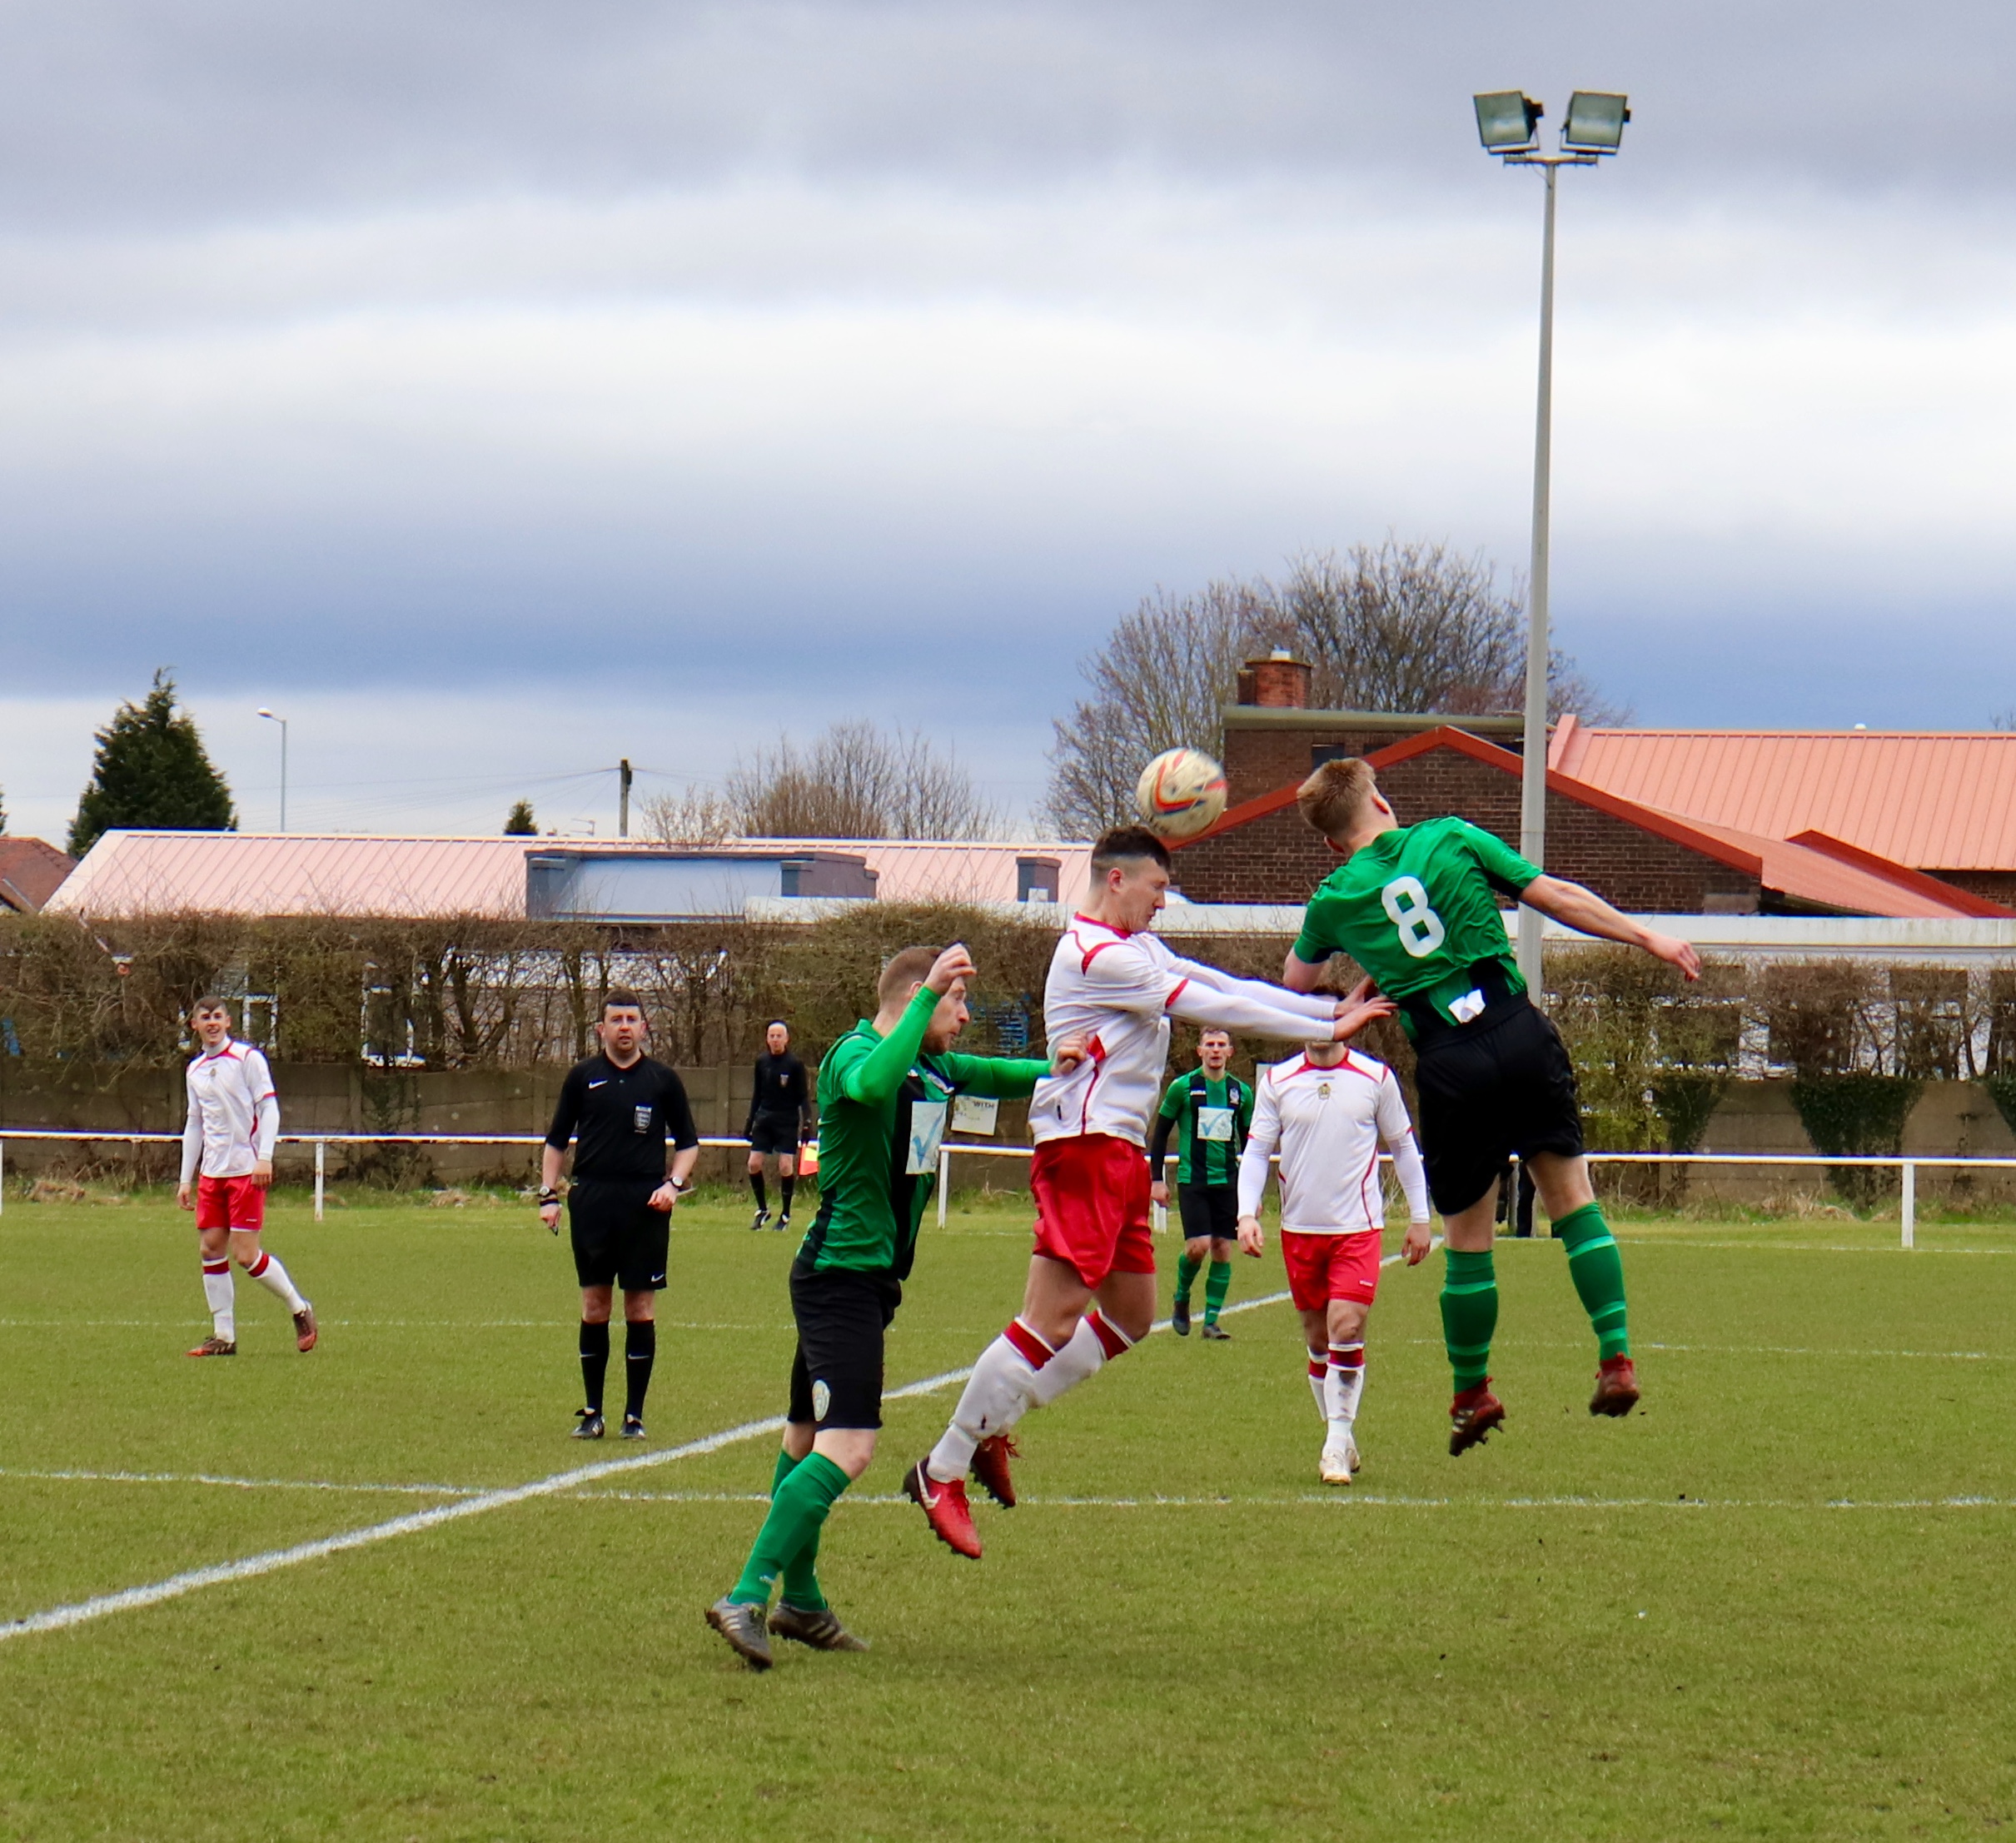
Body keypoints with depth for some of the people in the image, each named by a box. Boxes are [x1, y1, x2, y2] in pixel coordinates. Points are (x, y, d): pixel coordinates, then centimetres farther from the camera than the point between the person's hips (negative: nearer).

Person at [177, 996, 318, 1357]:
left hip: (246, 1171, -6)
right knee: (211, 1249, -1)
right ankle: (223, 1337, 6)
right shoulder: (195, 1070, 14)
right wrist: (185, 1180, 16)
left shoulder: (247, 1058, -4)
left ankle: (299, 1310, 10)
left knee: (246, 1254, -10)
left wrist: (264, 1158, -19)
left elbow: (269, 1109, -7)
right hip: (211, 1174, 6)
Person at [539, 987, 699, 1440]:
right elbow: (557, 1140, 13)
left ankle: (635, 1415, 7)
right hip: (591, 1200, 1)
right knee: (594, 1306, 3)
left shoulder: (663, 1080, 6)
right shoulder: (583, 1077, 7)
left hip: (645, 1204, 0)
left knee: (641, 1308, 0)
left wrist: (673, 1183, -3)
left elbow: (688, 1142, 13)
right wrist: (549, 1193, 2)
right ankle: (591, 1412, 11)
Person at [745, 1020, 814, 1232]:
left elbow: (803, 1097, -3)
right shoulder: (762, 1062, 5)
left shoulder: (795, 1065, -6)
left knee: (786, 1166, -8)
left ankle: (785, 1215, 8)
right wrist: (749, 1122, 13)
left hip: (787, 1122, -4)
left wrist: (807, 1122, -12)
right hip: (764, 1120, 4)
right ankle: (762, 1210, 14)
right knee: (754, 1163, -5)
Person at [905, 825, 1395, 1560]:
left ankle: (990, 1427, 14)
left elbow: (1229, 988, 18)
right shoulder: (1097, 954, -14)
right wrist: (1326, 1031, -10)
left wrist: (1332, 1009, 10)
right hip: (1084, 1147, -11)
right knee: (1053, 1319, -14)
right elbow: (1210, 1007, -14)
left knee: (1131, 1315, 11)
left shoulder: (1139, 949, 18)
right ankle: (942, 1471, -10)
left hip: (1121, 1152, 11)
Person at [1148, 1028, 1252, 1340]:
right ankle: (1181, 1300, 13)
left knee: (1223, 1250, -1)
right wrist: (1157, 1179, -1)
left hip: (1228, 1182, 3)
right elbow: (1160, 1134, 5)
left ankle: (1212, 1320, 5)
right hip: (1191, 1180, -3)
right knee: (1198, 1246, -14)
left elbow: (1249, 1144, 16)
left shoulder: (1242, 1092, 8)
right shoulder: (1182, 1087, -1)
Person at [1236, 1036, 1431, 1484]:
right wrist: (1247, 1214, -10)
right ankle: (1341, 1442, 21)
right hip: (1299, 1229, 2)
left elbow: (1403, 1148, 10)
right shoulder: (1277, 1081, 3)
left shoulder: (1376, 1078, 1)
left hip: (1358, 1228, -2)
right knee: (1318, 1340, 8)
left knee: (1345, 1329, -16)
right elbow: (1256, 1151, 4)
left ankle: (1337, 1444, -10)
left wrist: (1419, 1218, 9)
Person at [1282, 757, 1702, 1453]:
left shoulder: (1335, 898, 8)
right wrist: (1648, 938, 10)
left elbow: (1296, 979, 25)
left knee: (1467, 1239, 11)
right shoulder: (1453, 839, 6)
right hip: (1521, 1032, 0)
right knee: (1571, 1194, 12)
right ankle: (1616, 1357, 2)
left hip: (1449, 1065, 0)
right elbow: (1558, 897, 4)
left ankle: (1471, 1395, 23)